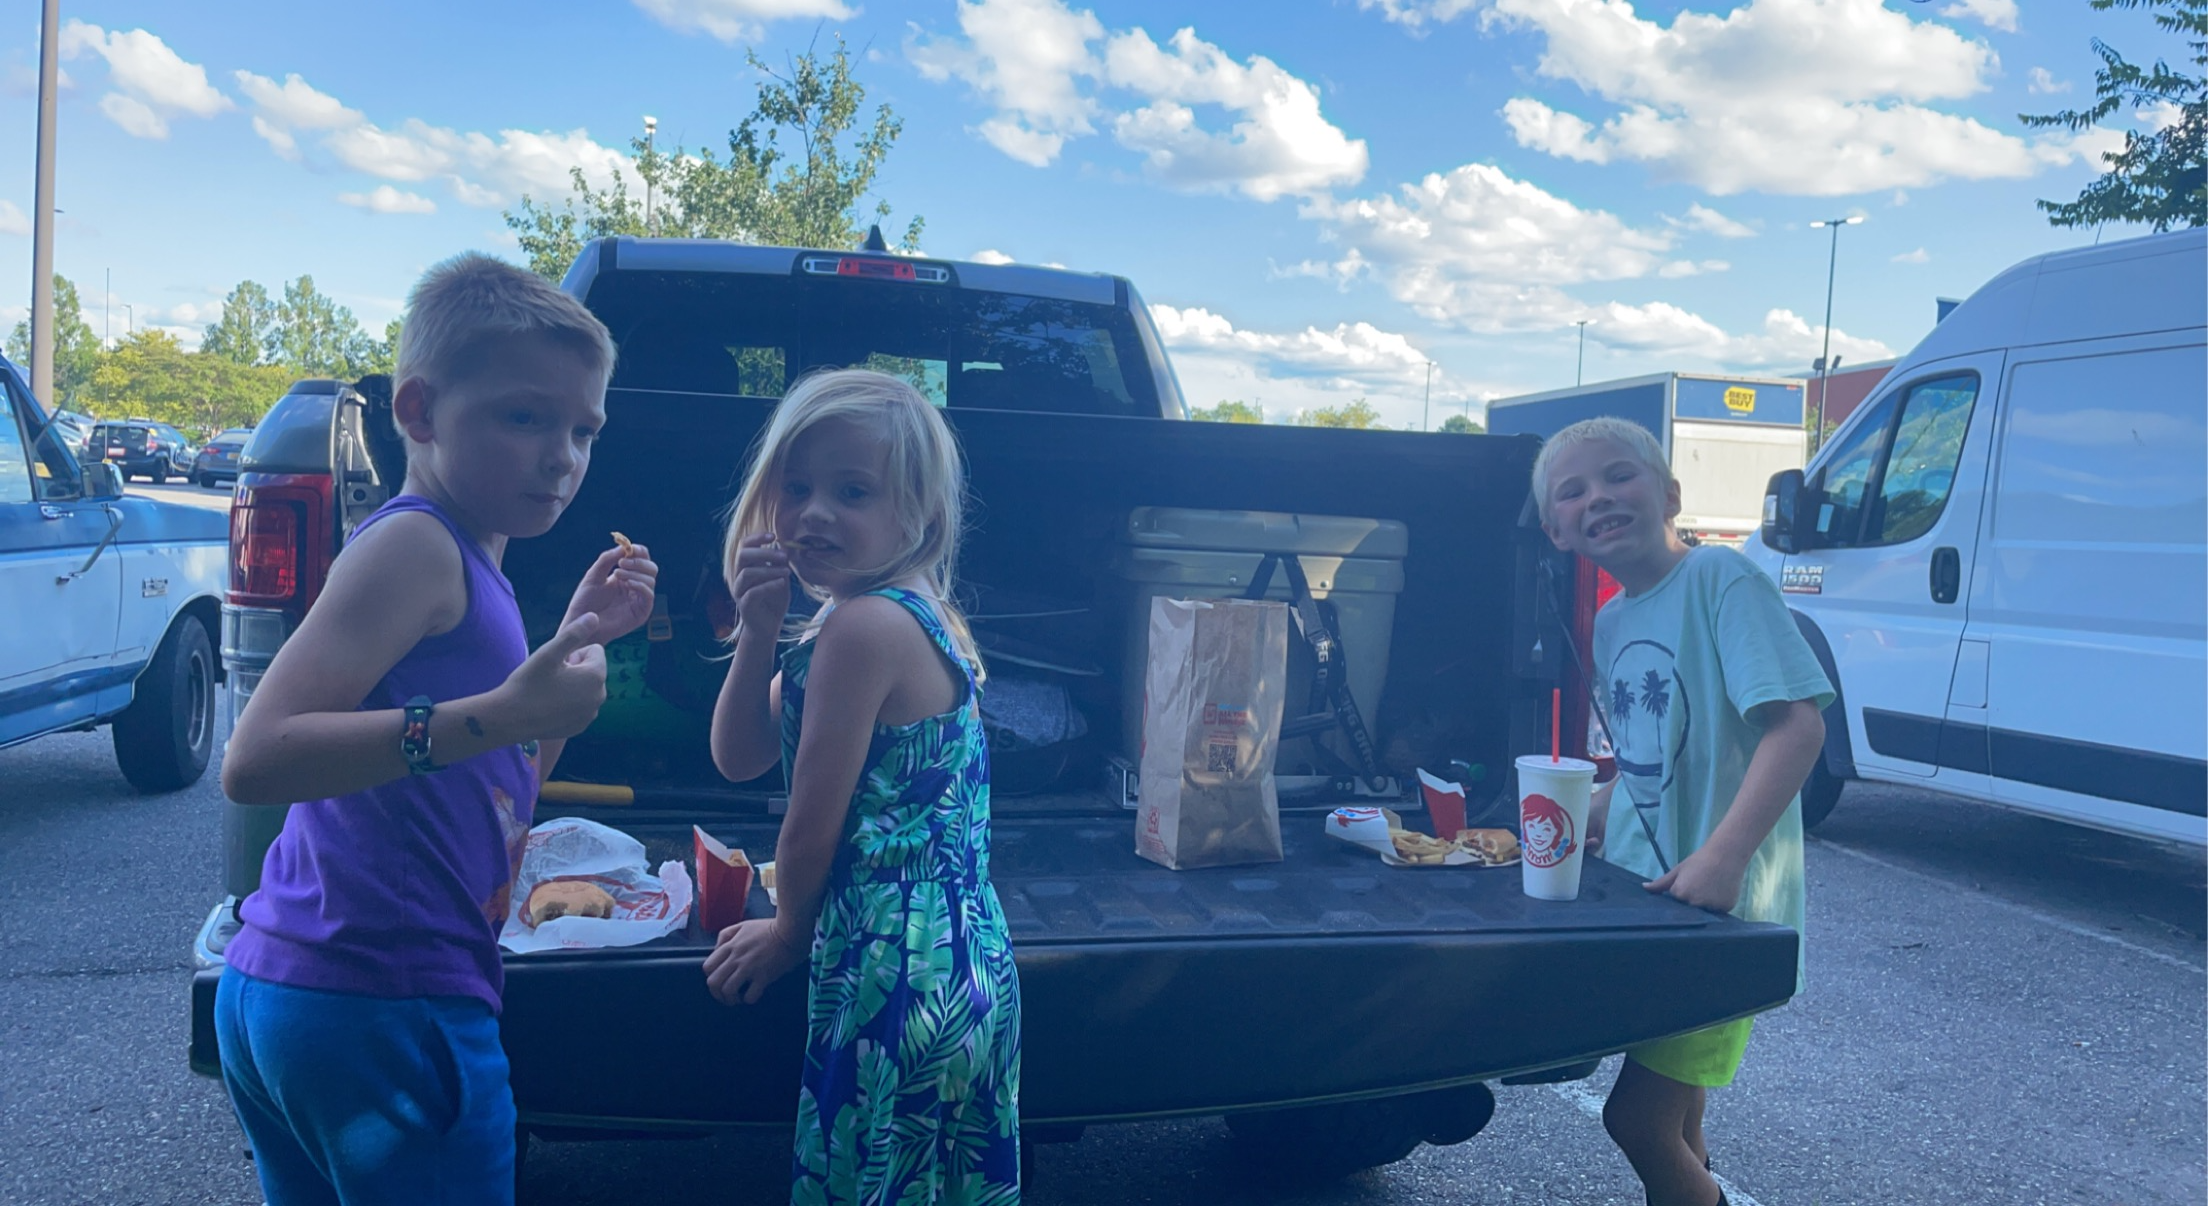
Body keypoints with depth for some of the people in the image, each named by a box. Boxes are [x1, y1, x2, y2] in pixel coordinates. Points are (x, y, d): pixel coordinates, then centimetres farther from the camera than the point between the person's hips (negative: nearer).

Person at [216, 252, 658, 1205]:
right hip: (385, 1009, -10)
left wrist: (580, 638, 12)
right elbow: (256, 760, -24)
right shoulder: (414, 544, -14)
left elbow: (507, 779, 21)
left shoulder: (463, 561, 14)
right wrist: (494, 715, -30)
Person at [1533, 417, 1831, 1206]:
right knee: (1673, 1119, 19)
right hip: (1643, 896, 8)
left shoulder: (1719, 579, -15)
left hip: (1721, 906, -7)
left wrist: (1723, 856, -30)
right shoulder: (1607, 624, 9)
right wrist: (1592, 824, 6)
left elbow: (1798, 724, -23)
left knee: (1638, 1116, -7)